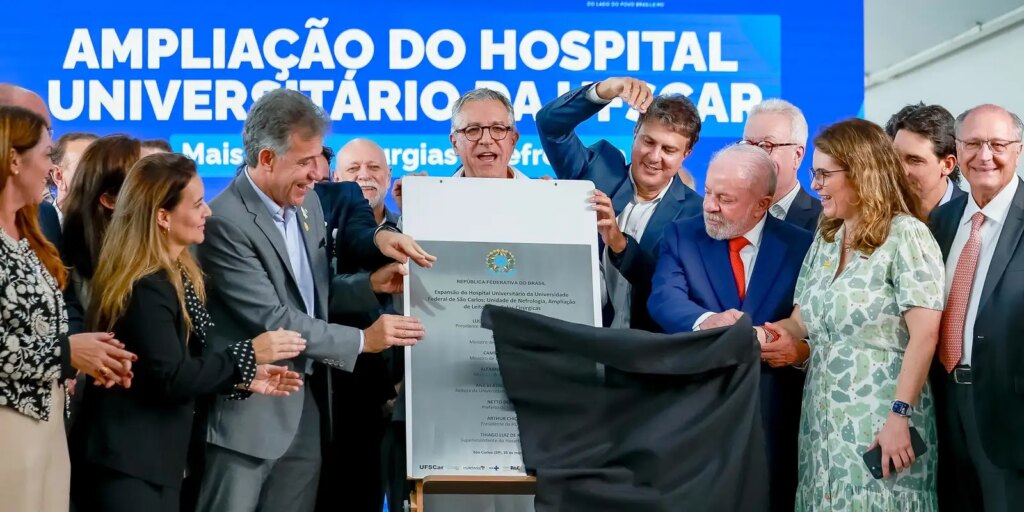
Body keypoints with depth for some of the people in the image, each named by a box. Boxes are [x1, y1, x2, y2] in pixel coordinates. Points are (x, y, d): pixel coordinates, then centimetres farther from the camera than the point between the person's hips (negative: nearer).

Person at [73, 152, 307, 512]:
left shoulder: (176, 275, 11)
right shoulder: (147, 287, -20)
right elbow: (171, 379, -22)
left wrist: (245, 379, 4)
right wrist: (249, 353, -18)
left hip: (152, 459, 10)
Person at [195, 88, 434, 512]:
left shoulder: (306, 202, 8)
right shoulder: (225, 223, -18)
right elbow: (273, 321, -20)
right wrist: (363, 340, -14)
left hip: (305, 407, 7)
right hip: (249, 413, -7)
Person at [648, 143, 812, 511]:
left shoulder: (801, 246, 3)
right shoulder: (681, 236, 4)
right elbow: (664, 298, -13)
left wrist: (804, 350, -21)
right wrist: (705, 321, -33)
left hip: (773, 412, 0)